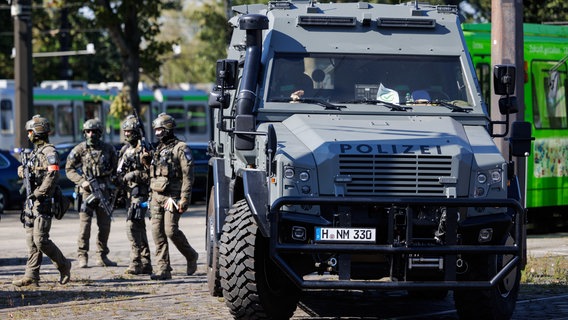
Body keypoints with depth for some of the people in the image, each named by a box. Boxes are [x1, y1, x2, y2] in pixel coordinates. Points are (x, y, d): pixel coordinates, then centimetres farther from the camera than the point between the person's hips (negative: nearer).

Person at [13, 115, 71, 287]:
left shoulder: (49, 152, -11)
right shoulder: (34, 152, 19)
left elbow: (53, 175, -22)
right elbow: (24, 171, 30)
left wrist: (39, 193, -22)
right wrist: (23, 169, 6)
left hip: (43, 202, -9)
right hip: (31, 201, 9)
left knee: (40, 240, -12)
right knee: (31, 240, 5)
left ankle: (63, 265, 5)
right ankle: (31, 276, 5)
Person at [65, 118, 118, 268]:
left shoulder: (108, 149, 8)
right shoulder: (79, 150, 0)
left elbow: (115, 169, 17)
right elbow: (69, 169, 1)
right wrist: (82, 181, -12)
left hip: (104, 191, 3)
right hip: (87, 191, -3)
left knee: (105, 225, 6)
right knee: (85, 224, -8)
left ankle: (102, 257, 15)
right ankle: (82, 257, -5)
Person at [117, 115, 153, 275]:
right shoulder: (125, 150, 16)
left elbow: (149, 173, -17)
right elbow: (120, 173, 22)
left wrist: (133, 175, -20)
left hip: (139, 193, -9)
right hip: (129, 193, 9)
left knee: (132, 226, -15)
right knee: (139, 228, 11)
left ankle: (136, 263, -15)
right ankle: (146, 264, 16)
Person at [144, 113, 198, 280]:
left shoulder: (181, 148, -6)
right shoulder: (158, 149, 18)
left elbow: (187, 175, -12)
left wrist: (184, 199, -17)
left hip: (172, 197, -7)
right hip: (156, 196, 7)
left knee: (171, 230, -14)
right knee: (158, 233, 0)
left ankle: (191, 256, 9)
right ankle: (163, 270, 0)